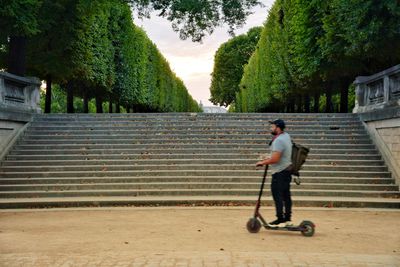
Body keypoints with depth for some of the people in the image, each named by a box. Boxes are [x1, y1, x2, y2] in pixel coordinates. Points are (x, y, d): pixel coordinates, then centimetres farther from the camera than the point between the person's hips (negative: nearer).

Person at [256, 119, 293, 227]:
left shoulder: (278, 140, -21)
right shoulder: (286, 136, 11)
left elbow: (275, 159, -26)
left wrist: (262, 162, -13)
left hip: (279, 172, -10)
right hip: (287, 169, 10)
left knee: (277, 195, -7)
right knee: (286, 195, 14)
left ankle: (280, 220, -6)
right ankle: (288, 219, 21)